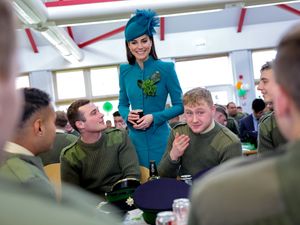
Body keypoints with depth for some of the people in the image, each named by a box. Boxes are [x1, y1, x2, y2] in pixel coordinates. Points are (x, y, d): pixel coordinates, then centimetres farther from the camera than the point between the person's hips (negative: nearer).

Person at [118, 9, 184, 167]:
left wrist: (154, 117, -16)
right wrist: (128, 115, -10)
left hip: (159, 137, -3)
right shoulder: (125, 71, 3)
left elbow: (180, 105, -4)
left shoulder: (165, 68, -7)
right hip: (135, 137, 3)